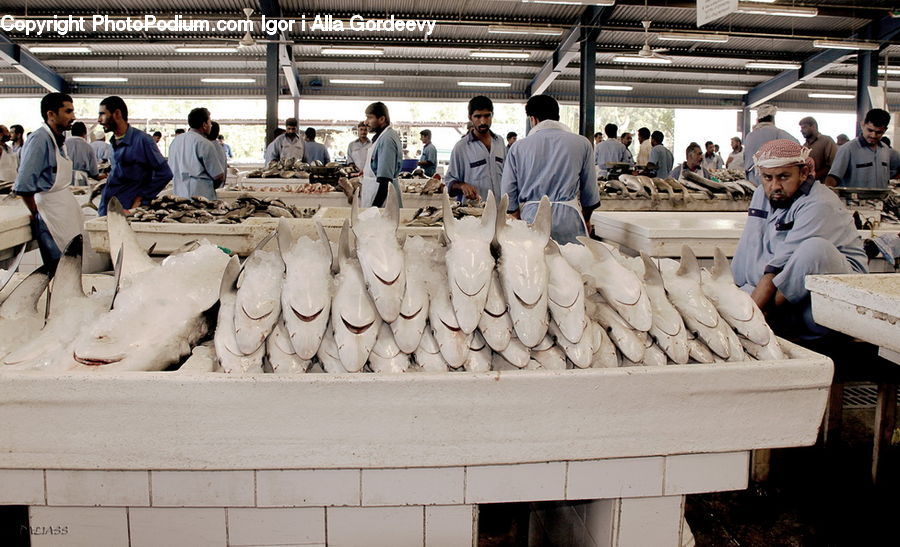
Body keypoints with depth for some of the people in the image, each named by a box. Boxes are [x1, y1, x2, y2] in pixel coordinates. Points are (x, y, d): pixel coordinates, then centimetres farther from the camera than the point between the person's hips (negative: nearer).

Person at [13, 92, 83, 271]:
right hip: (51, 210, -9)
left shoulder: (56, 139, 13)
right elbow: (23, 186, -21)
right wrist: (36, 214, -10)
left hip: (66, 208, 9)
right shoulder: (40, 139, -16)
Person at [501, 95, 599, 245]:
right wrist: (585, 220, 26)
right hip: (569, 218, -1)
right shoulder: (582, 143, 4)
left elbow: (508, 194, 6)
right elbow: (590, 192, 10)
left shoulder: (518, 148, 5)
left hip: (530, 217, 1)